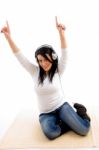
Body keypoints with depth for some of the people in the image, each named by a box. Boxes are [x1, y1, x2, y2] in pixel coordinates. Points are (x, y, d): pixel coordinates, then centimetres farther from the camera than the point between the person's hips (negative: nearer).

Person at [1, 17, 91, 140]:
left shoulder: (58, 70, -7)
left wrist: (61, 32, -37)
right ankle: (71, 123, -5)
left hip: (62, 106, -1)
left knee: (83, 130, -22)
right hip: (46, 113, 1)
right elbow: (19, 56, -9)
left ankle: (79, 110, 9)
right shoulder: (35, 71, -3)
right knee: (50, 133, -34)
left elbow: (64, 52, -21)